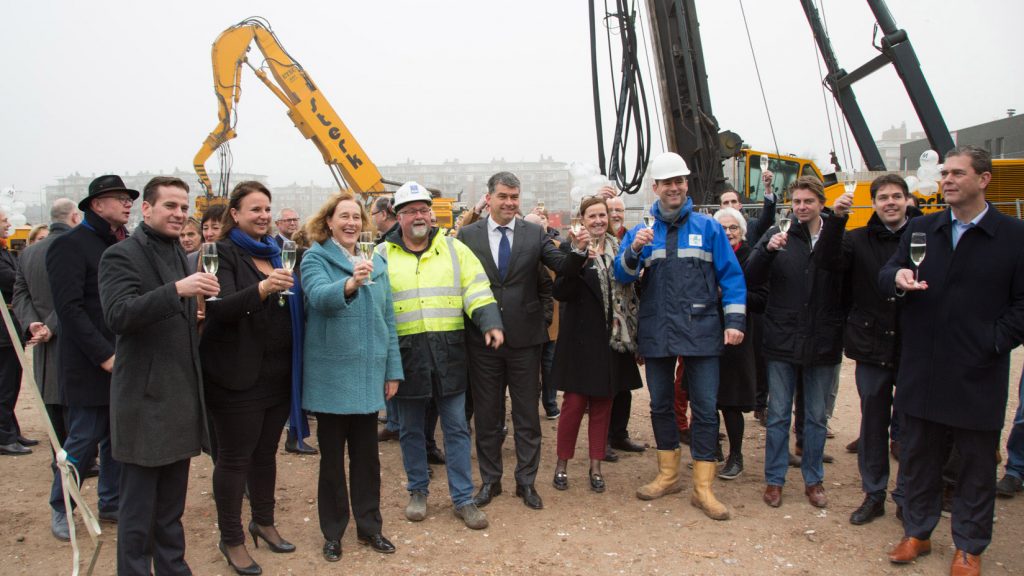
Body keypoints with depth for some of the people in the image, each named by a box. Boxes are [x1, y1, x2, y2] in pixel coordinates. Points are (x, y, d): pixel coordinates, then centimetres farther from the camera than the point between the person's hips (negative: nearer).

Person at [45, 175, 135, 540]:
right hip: (90, 367, -6)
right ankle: (60, 510, 22)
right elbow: (69, 308, -16)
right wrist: (104, 355, -19)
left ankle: (112, 504, 26)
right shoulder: (70, 245, -9)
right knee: (83, 441, 3)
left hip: (125, 362, 6)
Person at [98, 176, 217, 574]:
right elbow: (118, 315, -26)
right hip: (145, 397, -7)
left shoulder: (180, 254, 13)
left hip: (181, 393, 7)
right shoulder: (122, 255, -10)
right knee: (139, 503, 3)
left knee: (173, 502, 17)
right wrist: (177, 290, -35)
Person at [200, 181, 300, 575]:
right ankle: (231, 539, 18)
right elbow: (221, 307, -25)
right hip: (239, 376, -6)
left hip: (277, 372, 6)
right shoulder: (224, 253, -9)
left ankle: (264, 522, 33)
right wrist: (261, 289, -39)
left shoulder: (277, 252, 11)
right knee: (235, 457, 4)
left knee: (266, 451, 17)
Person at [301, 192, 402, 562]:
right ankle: (333, 532, 23)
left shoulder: (376, 262, 9)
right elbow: (319, 296, -25)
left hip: (368, 373, 4)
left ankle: (369, 525, 27)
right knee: (332, 456, 8)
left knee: (367, 454, 13)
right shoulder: (315, 258, -5)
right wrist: (349, 284, -45)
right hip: (331, 374, -4)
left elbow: (387, 319, 11)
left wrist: (393, 369, 8)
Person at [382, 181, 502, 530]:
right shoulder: (383, 255, 5)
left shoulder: (454, 249, 7)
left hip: (448, 354, 0)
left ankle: (463, 499, 17)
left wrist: (491, 324, -14)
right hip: (406, 356, 0)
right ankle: (418, 491, 30)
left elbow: (477, 291, 2)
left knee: (457, 428, 6)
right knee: (411, 429, 12)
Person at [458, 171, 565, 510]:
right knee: (487, 413, 13)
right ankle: (489, 480, 28)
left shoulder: (534, 234, 2)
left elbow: (562, 265, -7)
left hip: (524, 336, 0)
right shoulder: (467, 235, 1)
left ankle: (526, 481, 25)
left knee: (527, 414, 10)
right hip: (483, 339, 0)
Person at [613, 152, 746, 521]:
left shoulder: (708, 227, 3)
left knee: (705, 409, 0)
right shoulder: (641, 231, 7)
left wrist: (734, 320, -6)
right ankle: (668, 475, 30)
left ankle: (703, 488, 11)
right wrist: (634, 249, -21)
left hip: (701, 331, -2)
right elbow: (622, 276, -2)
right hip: (656, 333, 2)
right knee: (660, 405, 13)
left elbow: (730, 275, 2)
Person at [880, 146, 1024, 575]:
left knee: (976, 463, 9)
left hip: (978, 375, -3)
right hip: (921, 371, 3)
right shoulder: (921, 229, 9)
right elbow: (885, 275, 5)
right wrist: (897, 277, -17)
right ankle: (917, 532, 28)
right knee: (917, 456, 13)